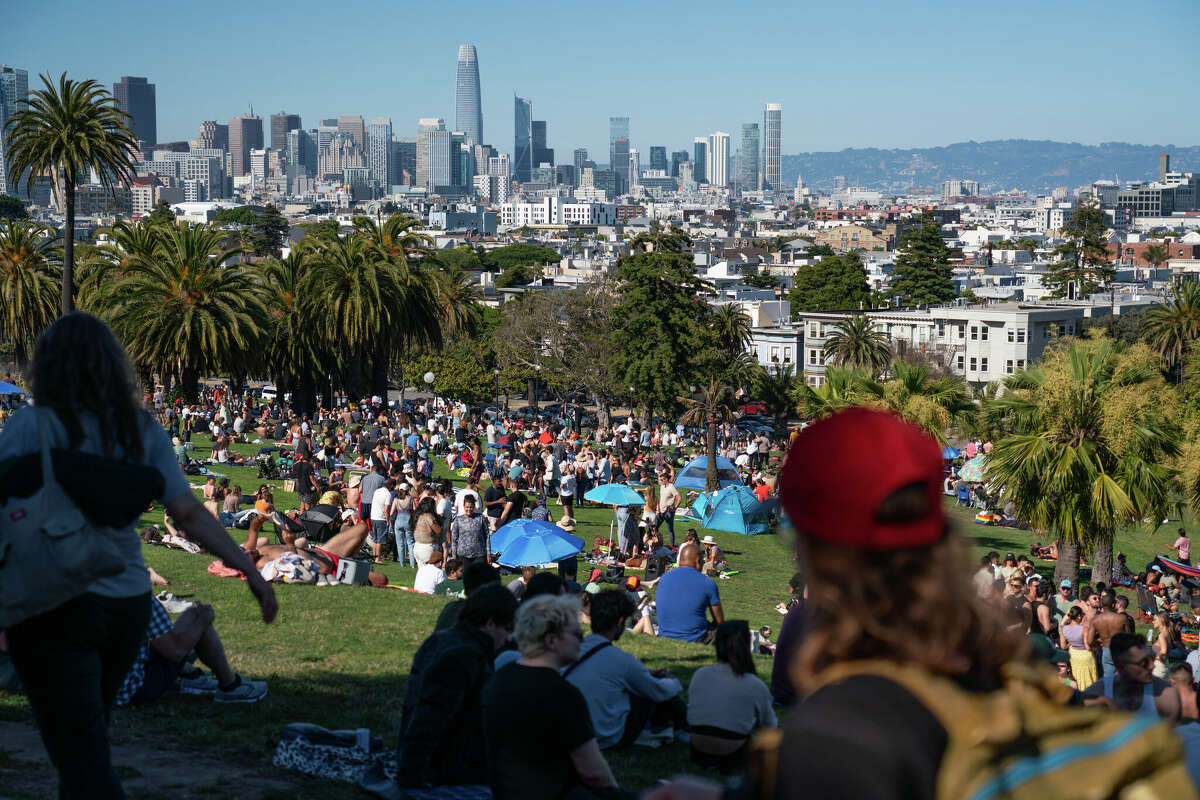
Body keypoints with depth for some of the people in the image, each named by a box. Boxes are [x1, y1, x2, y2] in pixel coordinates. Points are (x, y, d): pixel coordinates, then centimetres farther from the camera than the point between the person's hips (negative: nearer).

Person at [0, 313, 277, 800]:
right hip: (129, 602, 6)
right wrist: (250, 569, 5)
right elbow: (189, 514, 0)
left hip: (58, 608, -6)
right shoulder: (142, 430, 5)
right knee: (86, 741, 23)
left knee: (82, 755, -3)